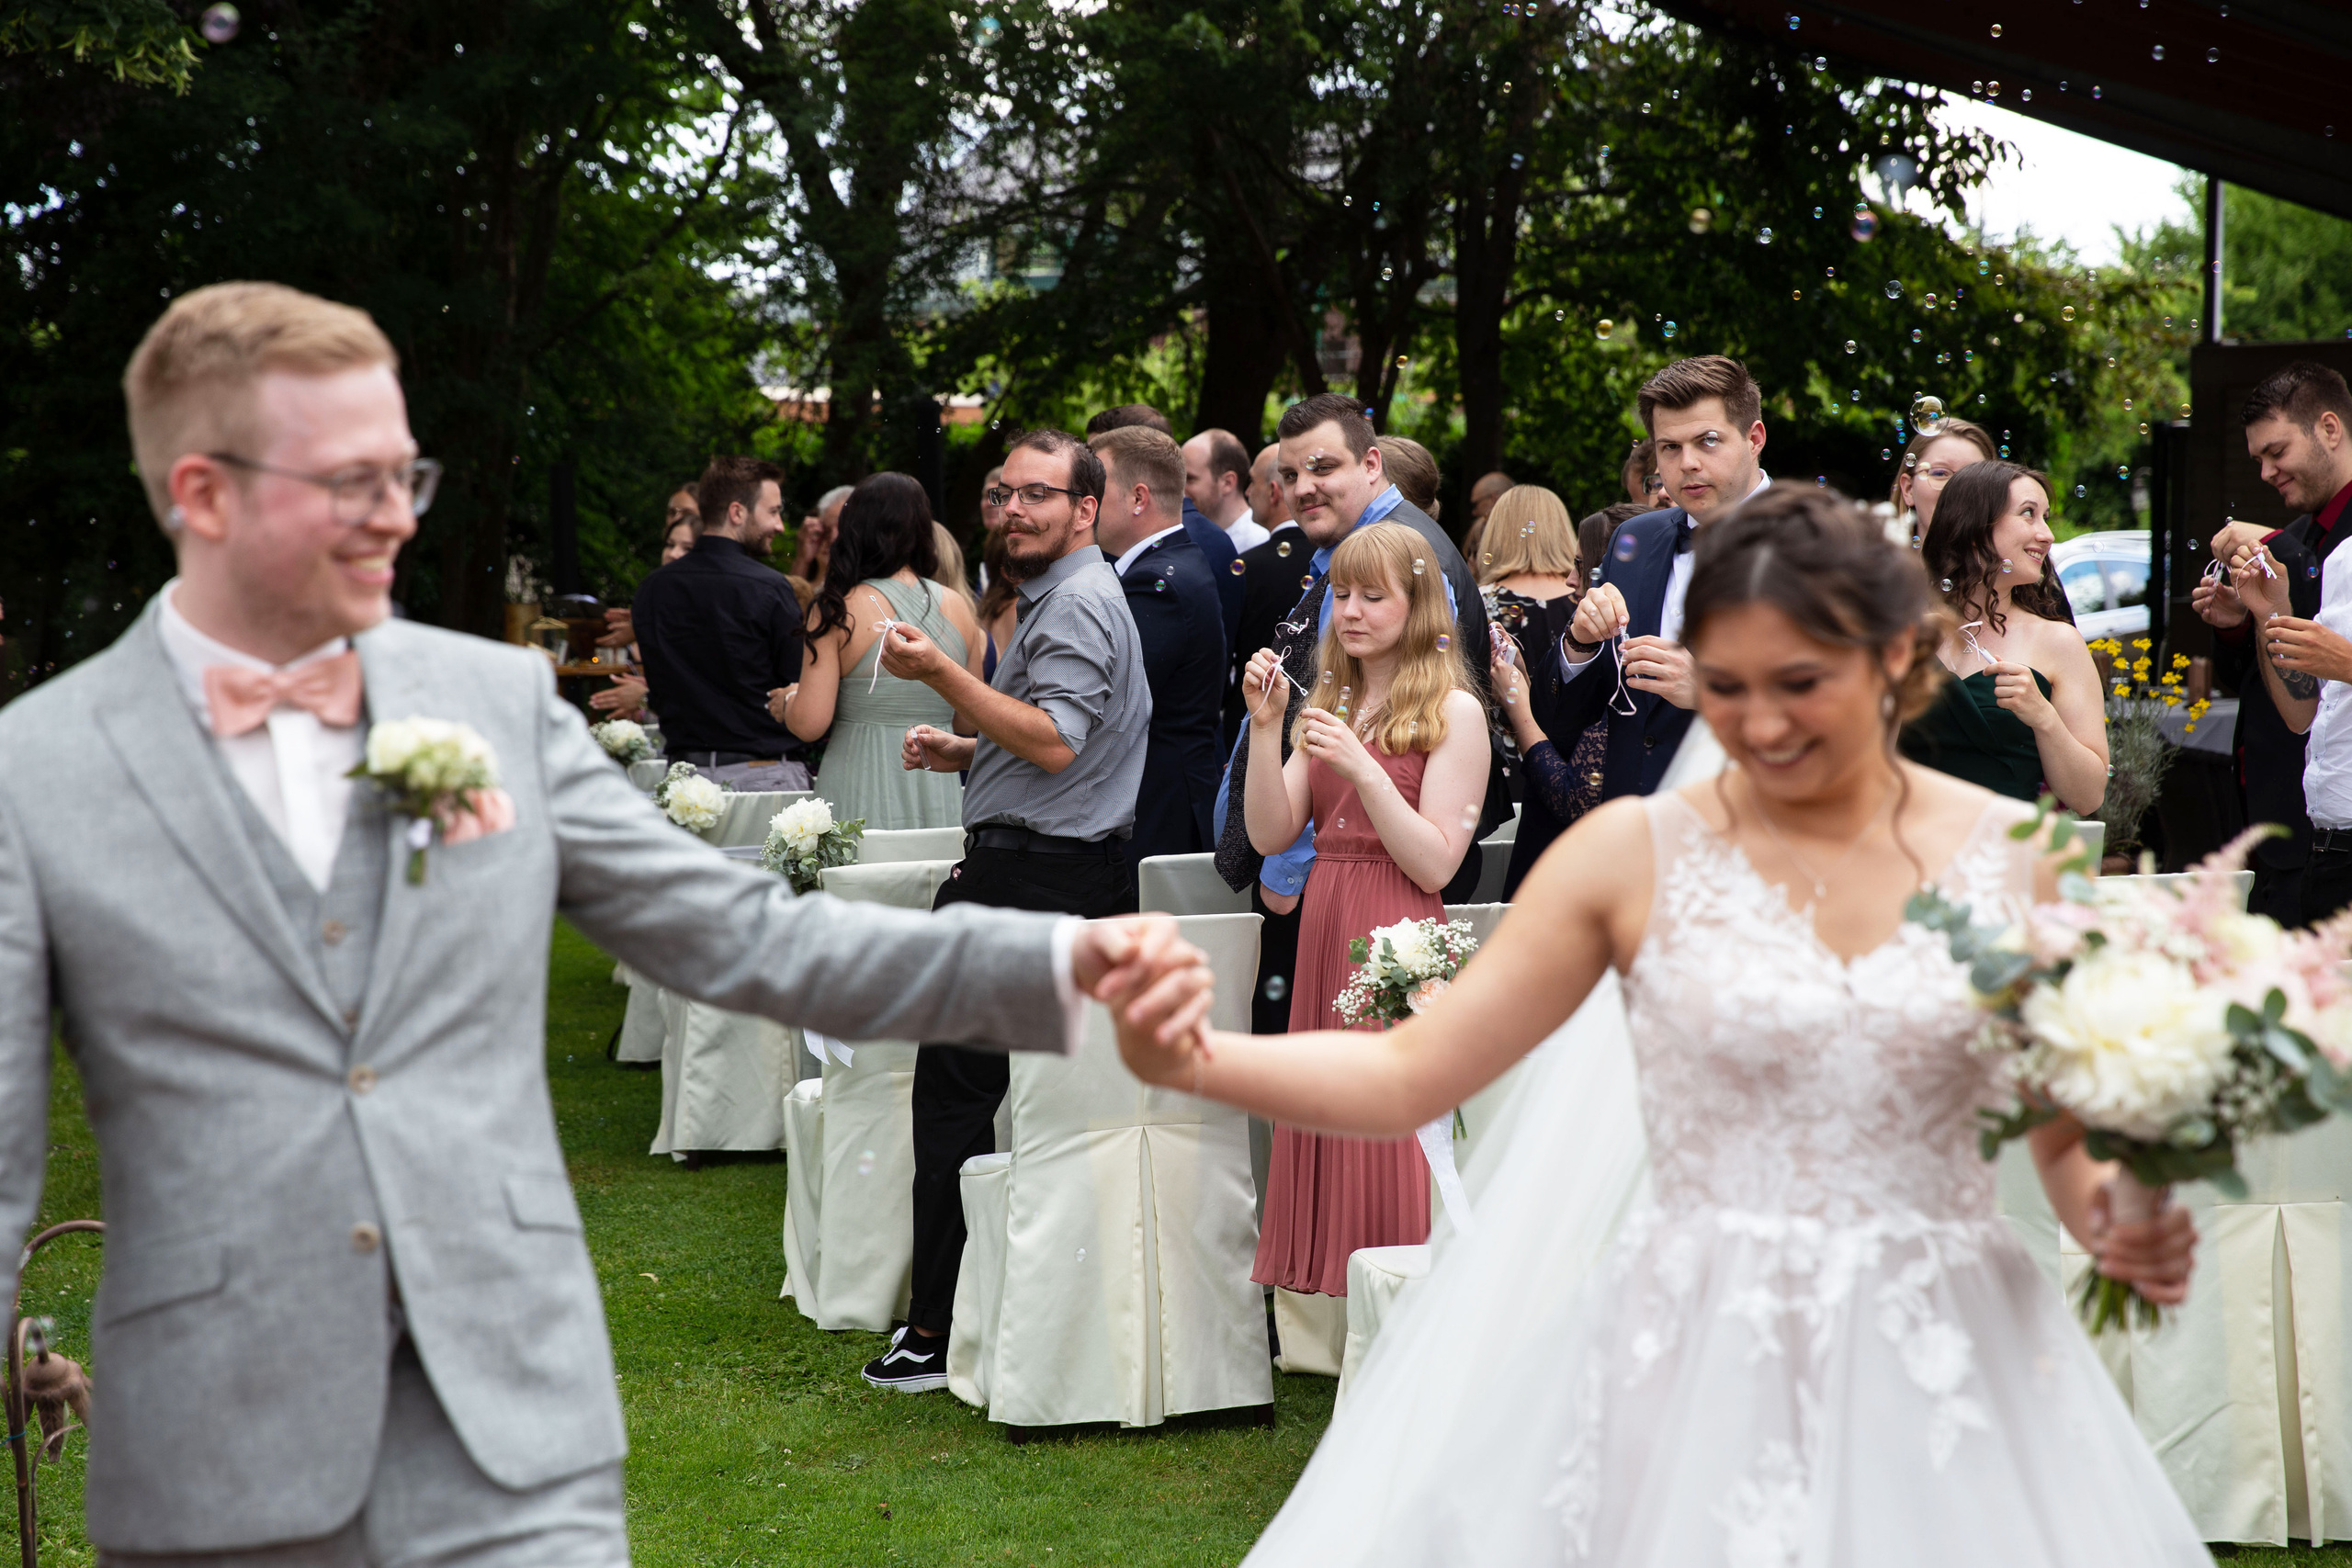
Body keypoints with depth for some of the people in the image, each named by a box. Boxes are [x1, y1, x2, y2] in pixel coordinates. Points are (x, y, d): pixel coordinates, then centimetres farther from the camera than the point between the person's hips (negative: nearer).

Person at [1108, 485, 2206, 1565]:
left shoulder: (2010, 855, 2)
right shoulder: (1637, 855, -2)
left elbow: (2068, 1137, 10)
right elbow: (1411, 1074, -4)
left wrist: (2123, 1222, -11)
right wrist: (1190, 1060, -19)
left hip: (1945, 1374, 2)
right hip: (1703, 1377, -1)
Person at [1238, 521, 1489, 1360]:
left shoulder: (1453, 712, -4)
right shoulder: (1330, 704, 15)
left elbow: (1436, 863, -11)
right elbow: (1269, 834, 6)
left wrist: (1360, 767, -19)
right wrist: (1266, 727, -5)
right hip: (1323, 936, 6)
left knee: (1394, 1131, -5)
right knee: (1325, 1127, 7)